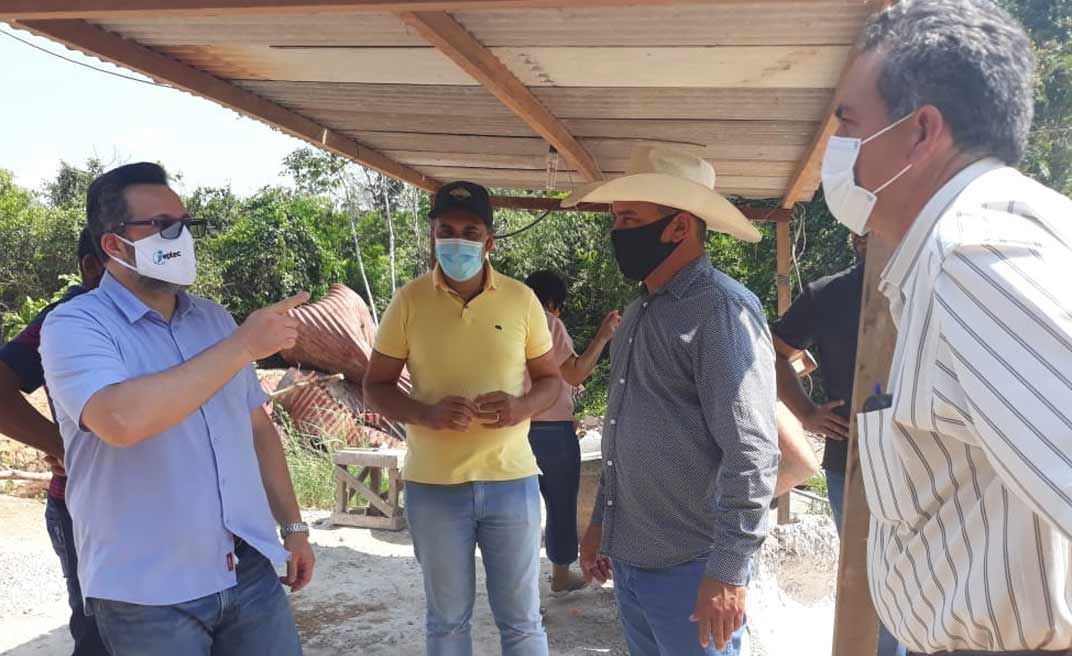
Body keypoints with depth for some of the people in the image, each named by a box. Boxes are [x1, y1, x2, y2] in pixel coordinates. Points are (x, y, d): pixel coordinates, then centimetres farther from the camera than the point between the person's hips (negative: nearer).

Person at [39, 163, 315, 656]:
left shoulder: (213, 318, 9)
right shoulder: (74, 326, -10)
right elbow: (121, 420, -29)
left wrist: (292, 525, 13)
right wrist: (242, 345, -25)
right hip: (146, 595, -5)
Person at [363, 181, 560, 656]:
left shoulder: (521, 299, -1)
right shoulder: (409, 301, -4)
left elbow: (549, 379, 8)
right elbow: (375, 386, 1)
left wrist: (522, 407, -15)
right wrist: (427, 414, -19)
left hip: (511, 479, 1)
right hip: (433, 486, 0)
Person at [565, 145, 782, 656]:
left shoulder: (723, 310, -15)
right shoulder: (639, 313, 12)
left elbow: (751, 453, -21)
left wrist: (728, 571, -22)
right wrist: (601, 521, 20)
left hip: (690, 569, -8)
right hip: (629, 558, 8)